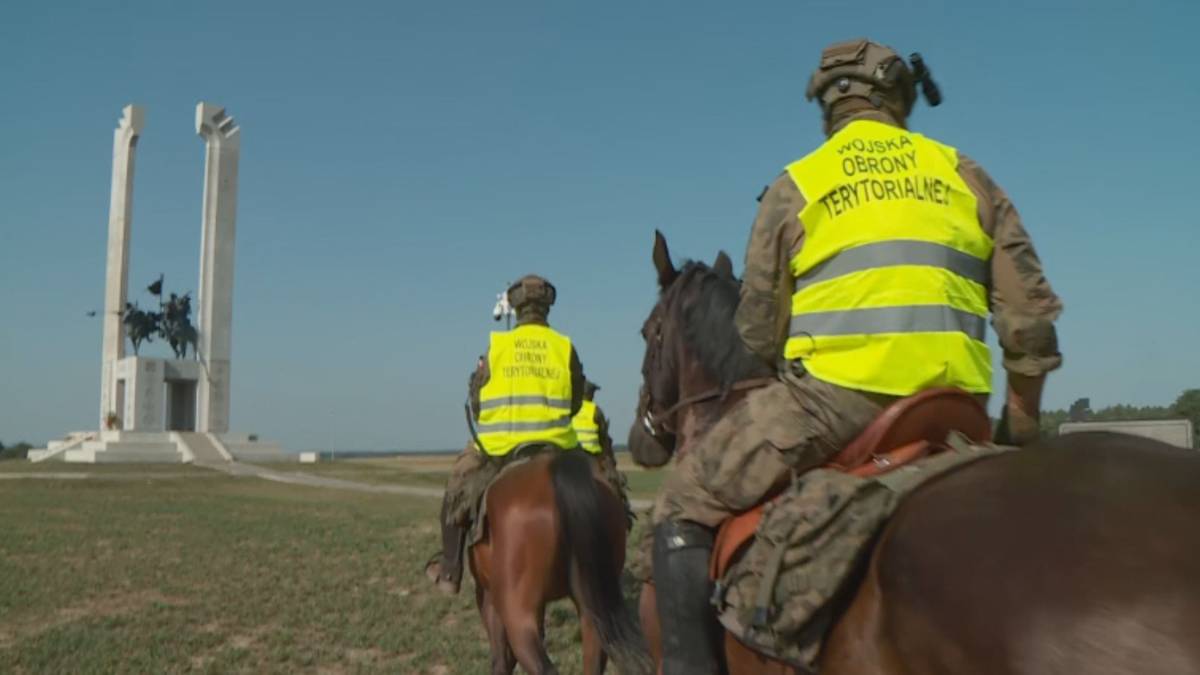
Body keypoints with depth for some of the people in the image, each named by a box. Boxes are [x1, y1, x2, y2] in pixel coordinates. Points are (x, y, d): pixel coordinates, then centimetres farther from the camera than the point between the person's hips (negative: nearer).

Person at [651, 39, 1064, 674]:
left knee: (683, 508, 9)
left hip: (834, 396, -4)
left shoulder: (795, 185, 7)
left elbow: (758, 330, 7)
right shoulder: (963, 174, 14)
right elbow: (1030, 314, 10)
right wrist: (1020, 425, 20)